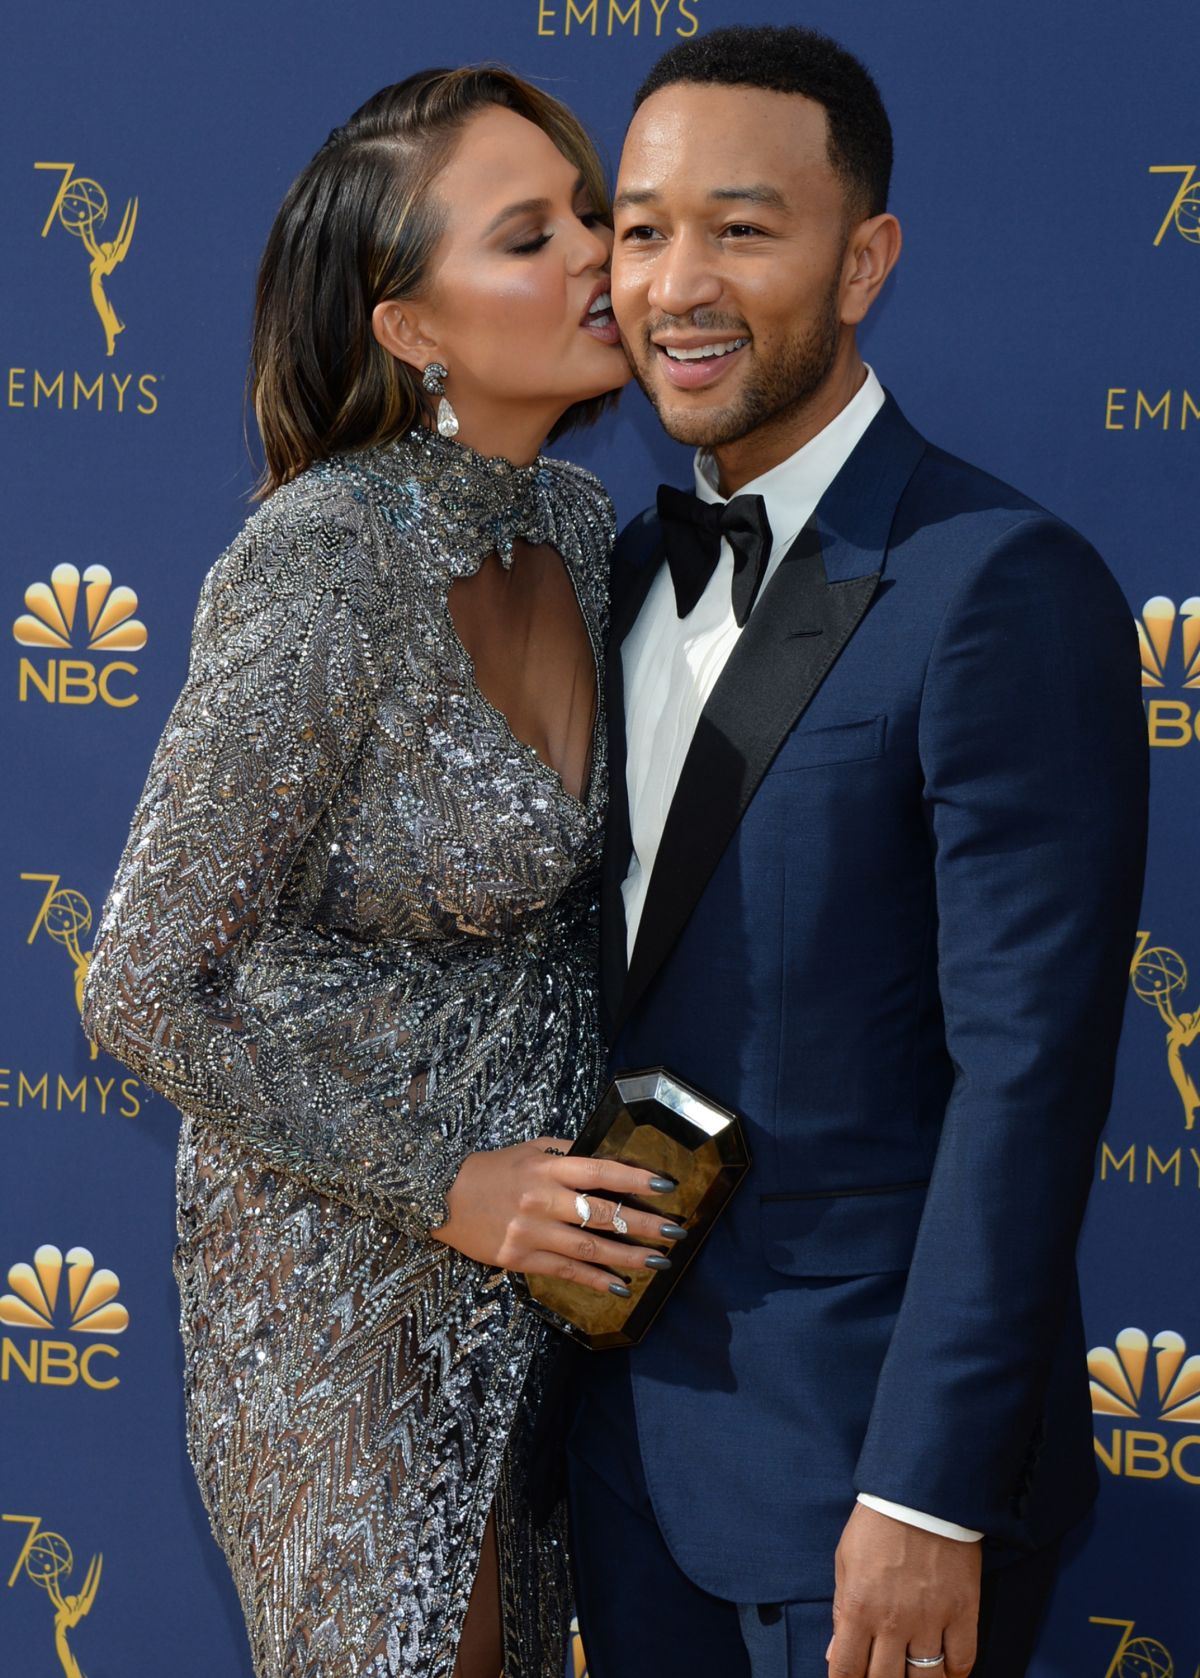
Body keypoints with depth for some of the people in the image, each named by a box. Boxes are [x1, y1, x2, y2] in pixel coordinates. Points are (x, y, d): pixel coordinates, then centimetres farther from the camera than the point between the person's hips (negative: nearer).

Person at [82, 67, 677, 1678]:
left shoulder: (575, 521, -2)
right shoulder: (322, 564, -25)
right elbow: (148, 991, -21)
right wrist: (441, 1187, -18)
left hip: (530, 1225, 7)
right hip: (346, 1258, -7)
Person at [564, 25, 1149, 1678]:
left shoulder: (1004, 589, -17)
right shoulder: (631, 567, 7)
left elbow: (1029, 1073, -19)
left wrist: (928, 1496, -20)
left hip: (870, 1426, -7)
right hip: (630, 1402, 7)